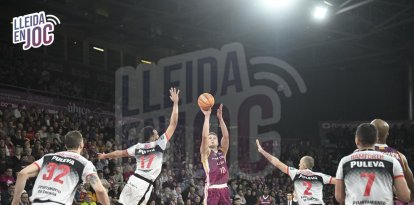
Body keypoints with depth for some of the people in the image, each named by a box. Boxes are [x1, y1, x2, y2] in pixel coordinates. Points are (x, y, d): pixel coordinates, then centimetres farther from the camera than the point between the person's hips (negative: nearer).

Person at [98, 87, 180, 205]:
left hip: (133, 180, 6)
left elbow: (120, 153, 24)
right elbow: (173, 124, -4)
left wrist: (105, 156, 42)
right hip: (144, 185, -6)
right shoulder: (159, 144, -4)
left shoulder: (138, 147, 11)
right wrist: (175, 103, 2)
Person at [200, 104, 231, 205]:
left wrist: (220, 117, -6)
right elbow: (204, 136, -13)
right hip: (211, 190, -5)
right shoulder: (206, 152, 3)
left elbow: (226, 136, 2)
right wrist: (207, 116, -14)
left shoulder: (222, 152, 15)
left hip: (224, 188, 5)